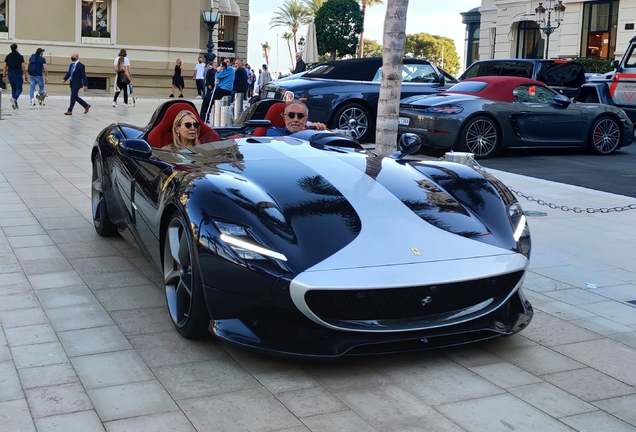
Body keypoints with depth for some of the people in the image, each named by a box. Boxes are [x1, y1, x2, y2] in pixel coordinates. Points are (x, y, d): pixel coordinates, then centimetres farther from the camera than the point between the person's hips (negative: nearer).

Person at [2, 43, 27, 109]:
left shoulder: (8, 56, 7)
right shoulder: (20, 56, -5)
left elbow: (5, 67, 3)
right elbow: (23, 67, -8)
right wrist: (26, 77, -3)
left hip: (10, 74, 4)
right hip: (17, 74, -4)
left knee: (13, 89, 15)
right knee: (19, 89, 1)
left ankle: (15, 104, 11)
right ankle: (14, 99, -28)